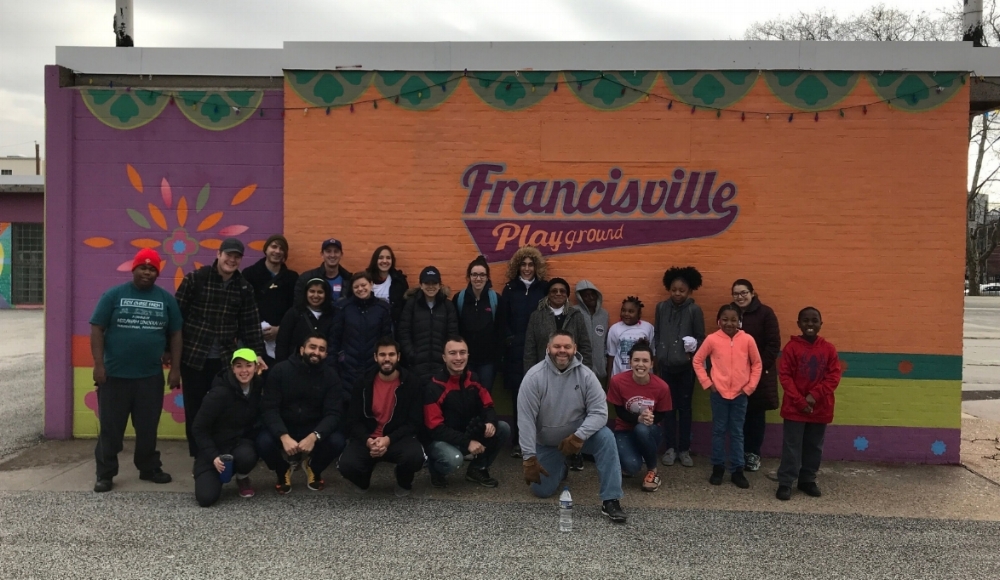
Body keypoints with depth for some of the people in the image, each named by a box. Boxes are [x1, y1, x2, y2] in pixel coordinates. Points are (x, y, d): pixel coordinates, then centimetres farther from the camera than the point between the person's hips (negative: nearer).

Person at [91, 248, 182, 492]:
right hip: (115, 374, -2)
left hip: (151, 376, 2)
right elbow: (97, 330, -3)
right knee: (110, 426, 4)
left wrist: (175, 369, 2)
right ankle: (105, 474, 14)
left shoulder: (166, 299, 5)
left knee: (148, 426, 12)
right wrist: (98, 364, -11)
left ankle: (149, 468, 26)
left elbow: (175, 335, 7)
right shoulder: (114, 295, -2)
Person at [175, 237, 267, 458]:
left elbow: (251, 324, 5)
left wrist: (257, 353, -2)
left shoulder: (244, 288, 4)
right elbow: (177, 313, -5)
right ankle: (198, 456, 19)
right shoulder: (195, 278, -6)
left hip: (224, 359, 3)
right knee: (195, 408, 6)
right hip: (193, 356, -2)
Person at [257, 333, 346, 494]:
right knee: (264, 441, -31)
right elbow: (269, 409, -17)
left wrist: (314, 436, -35)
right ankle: (283, 470, 5)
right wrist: (284, 437, -34)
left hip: (314, 428, 1)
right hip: (283, 427, -1)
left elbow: (333, 413, -16)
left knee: (337, 441, -28)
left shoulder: (330, 375, -9)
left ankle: (314, 469, 8)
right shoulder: (280, 370, -12)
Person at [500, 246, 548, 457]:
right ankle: (518, 440, 10)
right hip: (516, 350, 0)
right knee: (518, 396, 1)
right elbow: (503, 319, 4)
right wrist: (509, 339, -7)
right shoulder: (510, 289, 6)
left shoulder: (544, 288, 5)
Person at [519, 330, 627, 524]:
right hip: (546, 442, 0)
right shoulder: (534, 376, -21)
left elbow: (599, 412, -20)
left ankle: (611, 501, -23)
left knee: (606, 437, -29)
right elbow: (525, 419, -21)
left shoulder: (586, 375, -17)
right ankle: (560, 468, 34)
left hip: (578, 436, 0)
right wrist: (529, 458, -22)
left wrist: (579, 437, -34)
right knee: (542, 490, -2)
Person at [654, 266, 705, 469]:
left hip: (686, 367, -2)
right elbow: (656, 334, 7)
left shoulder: (695, 310, -6)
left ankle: (684, 449, 16)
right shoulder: (661, 307, 1)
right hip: (665, 366, 2)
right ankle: (670, 448, 17)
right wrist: (657, 356, 5)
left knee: (684, 407, 8)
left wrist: (694, 349, -18)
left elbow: (701, 338, -1)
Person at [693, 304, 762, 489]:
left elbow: (757, 364, 4)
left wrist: (750, 386, -1)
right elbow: (697, 361, 1)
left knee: (737, 432, 9)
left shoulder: (747, 340, -5)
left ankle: (737, 470, 17)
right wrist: (707, 383, -3)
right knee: (719, 431, 9)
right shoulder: (712, 339, -7)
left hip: (740, 394, 1)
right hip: (718, 393, 0)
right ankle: (718, 468, 20)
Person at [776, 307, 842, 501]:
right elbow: (785, 376, -7)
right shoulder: (792, 347, -5)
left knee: (814, 447, 12)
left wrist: (815, 395, -14)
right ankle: (785, 483, 6)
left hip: (820, 408, 3)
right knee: (791, 447, -1)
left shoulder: (829, 349, 2)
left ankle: (808, 480, 26)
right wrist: (800, 401, -14)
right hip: (794, 408, -3)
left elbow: (834, 376, -2)